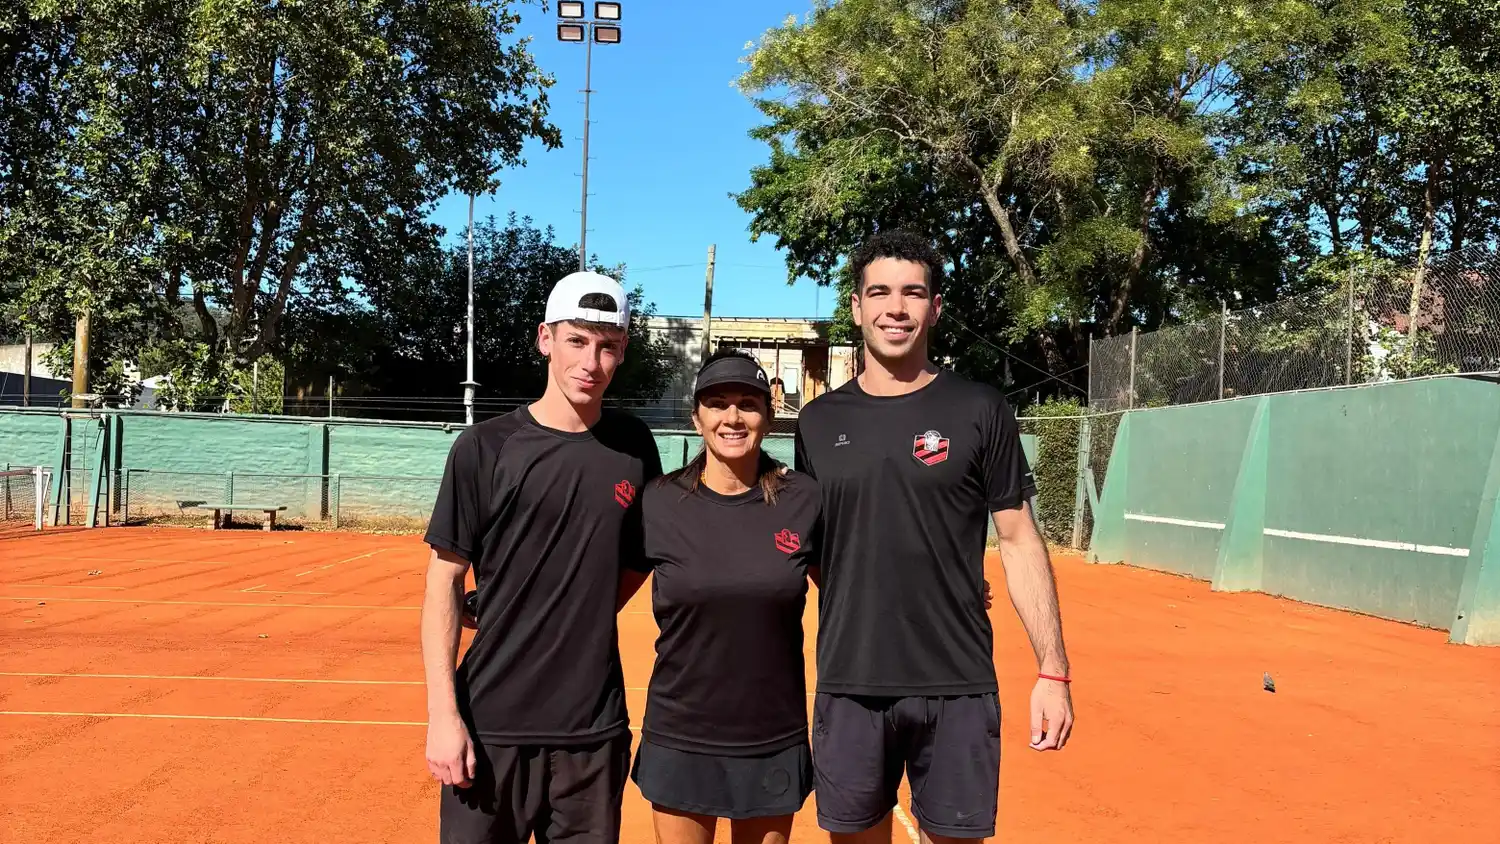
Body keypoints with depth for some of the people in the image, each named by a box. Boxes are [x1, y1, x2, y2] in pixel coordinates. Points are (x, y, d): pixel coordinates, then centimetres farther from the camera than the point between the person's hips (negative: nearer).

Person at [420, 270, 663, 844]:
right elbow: (444, 584, -4)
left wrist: (581, 624, 5)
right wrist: (442, 713, -10)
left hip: (596, 730, 3)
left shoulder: (633, 445, 3)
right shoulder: (485, 448, -6)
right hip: (491, 726, -2)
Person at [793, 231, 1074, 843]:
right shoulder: (820, 420, 5)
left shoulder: (979, 412, -1)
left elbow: (1018, 541, -1)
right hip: (847, 686, 2)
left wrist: (1053, 669, -6)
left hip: (958, 687, -2)